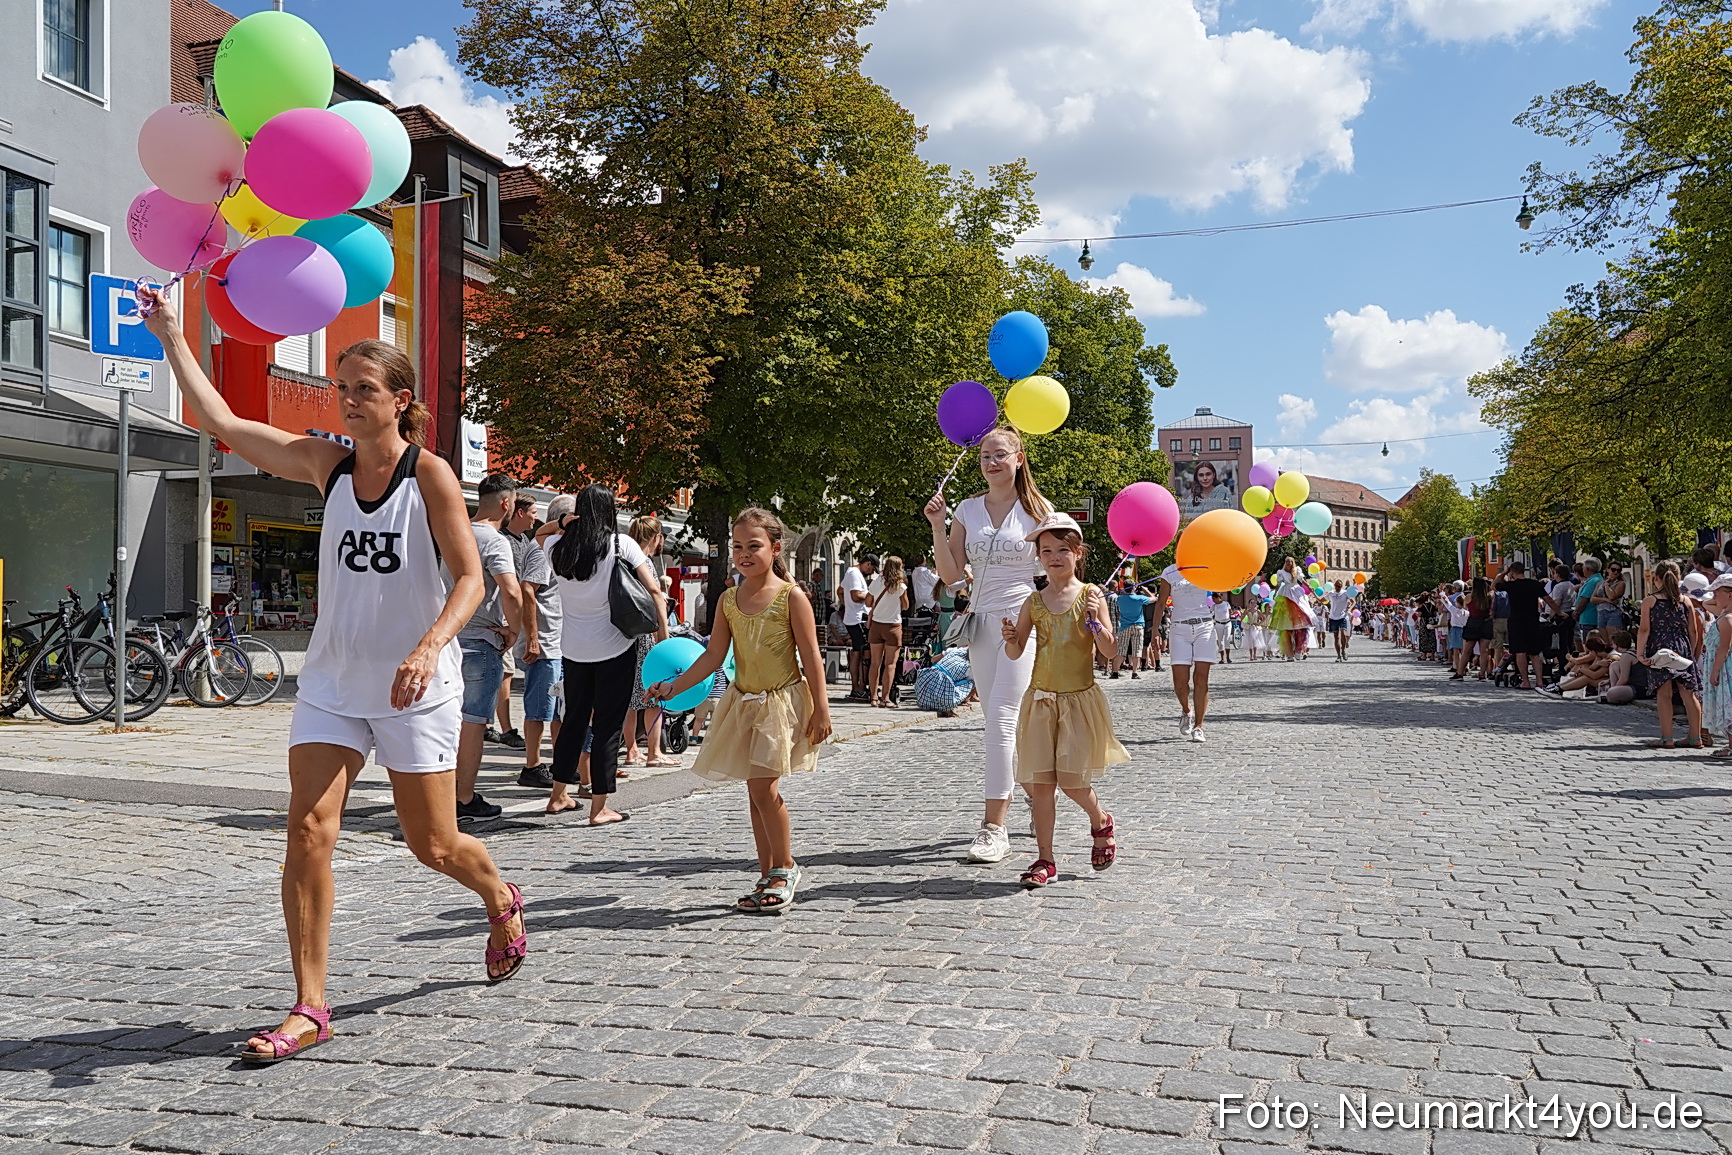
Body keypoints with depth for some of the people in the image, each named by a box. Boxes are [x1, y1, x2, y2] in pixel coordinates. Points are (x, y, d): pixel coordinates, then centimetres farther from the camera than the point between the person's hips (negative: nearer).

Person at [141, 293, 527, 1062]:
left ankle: (502, 903, 39)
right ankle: (309, 1009, 0)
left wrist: (431, 644, -31)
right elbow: (222, 423, 3)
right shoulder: (326, 465, 4)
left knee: (434, 846, 6)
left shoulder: (430, 474, -10)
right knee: (308, 831, -9)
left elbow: (470, 577, -15)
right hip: (331, 681, 4)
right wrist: (172, 336, 1)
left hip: (414, 688, -4)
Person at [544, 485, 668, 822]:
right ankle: (599, 806, 2)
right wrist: (664, 634, -8)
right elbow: (653, 590, -11)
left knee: (574, 717, 18)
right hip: (614, 646, -4)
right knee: (608, 723, 1)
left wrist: (564, 528, 8)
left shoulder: (558, 547, 3)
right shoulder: (621, 544, -7)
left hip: (573, 647, 4)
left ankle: (558, 795, 27)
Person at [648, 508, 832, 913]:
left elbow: (811, 658, -8)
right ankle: (769, 876, 19)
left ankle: (785, 868, 4)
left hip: (783, 701, -6)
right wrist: (675, 686, -4)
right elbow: (714, 656, 6)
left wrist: (820, 709, -11)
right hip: (744, 702, 6)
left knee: (764, 786, -13)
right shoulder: (729, 600, 6)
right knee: (757, 790, 10)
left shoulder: (791, 597, -8)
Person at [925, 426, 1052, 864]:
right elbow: (951, 575, 5)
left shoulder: (1038, 509, 0)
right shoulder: (967, 510, 9)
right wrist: (937, 526, -6)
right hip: (981, 623, 5)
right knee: (999, 724, 9)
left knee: (1002, 719, -13)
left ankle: (994, 827, -11)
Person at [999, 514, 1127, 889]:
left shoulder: (1091, 595, -3)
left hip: (1080, 699, -3)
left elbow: (1111, 652, -6)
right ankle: (1045, 861, 9)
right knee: (1040, 782, 0)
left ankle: (1101, 822, 28)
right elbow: (1015, 653, 8)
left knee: (1072, 780, -5)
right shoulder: (1034, 601, 6)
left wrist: (1095, 622, -21)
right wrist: (1009, 637, -13)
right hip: (1041, 700, 3)